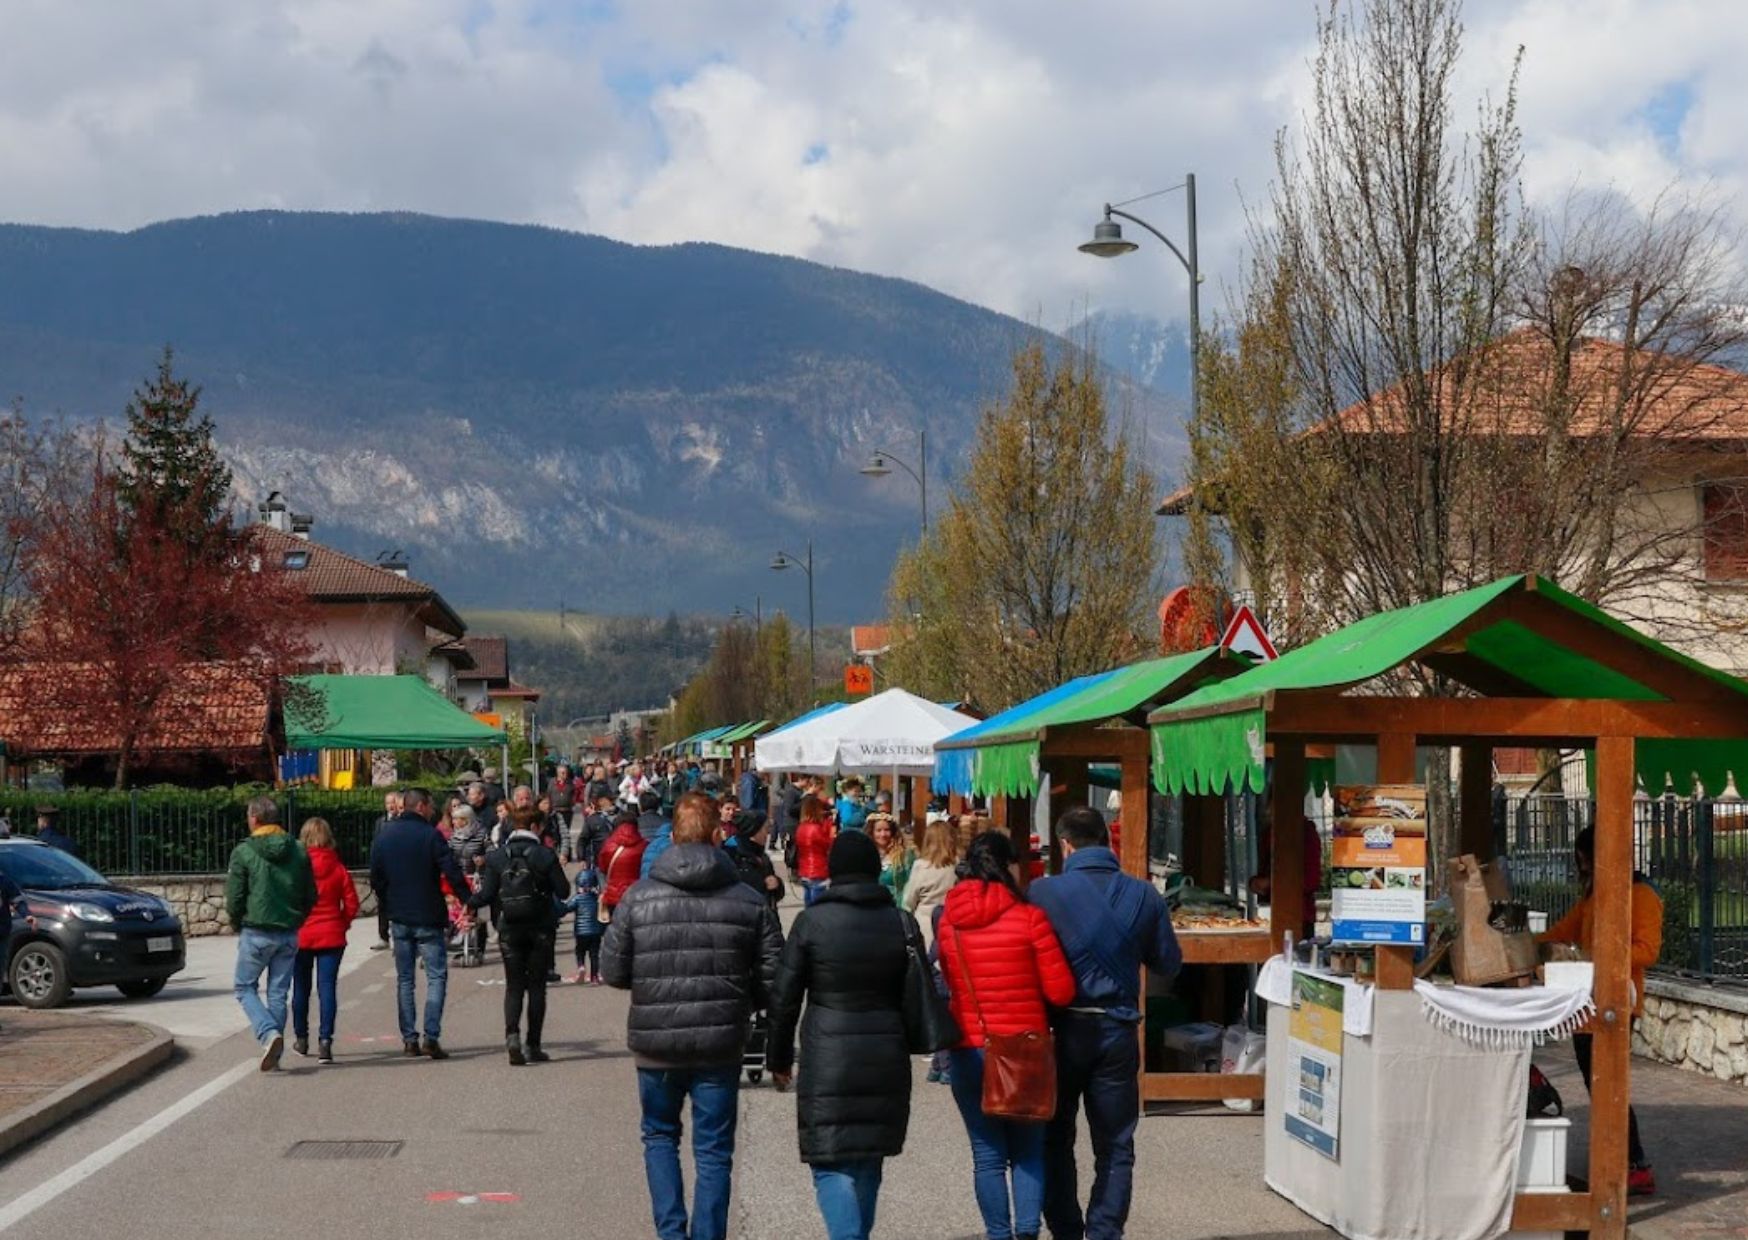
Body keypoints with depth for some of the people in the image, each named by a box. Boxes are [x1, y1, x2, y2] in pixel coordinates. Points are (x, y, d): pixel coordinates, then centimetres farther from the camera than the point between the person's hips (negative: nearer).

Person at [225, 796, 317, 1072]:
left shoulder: (244, 852, -9)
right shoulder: (299, 852, 3)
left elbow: (234, 898, -8)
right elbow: (310, 896, 7)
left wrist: (239, 925, 10)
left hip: (256, 933, -4)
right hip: (289, 934, 4)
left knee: (246, 988, 9)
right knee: (278, 993, 12)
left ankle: (269, 1033, -13)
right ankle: (275, 1050, 12)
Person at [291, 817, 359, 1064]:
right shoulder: (338, 868, -3)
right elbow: (351, 903, -3)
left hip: (300, 936, 0)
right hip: (331, 936, 0)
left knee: (301, 988, 15)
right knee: (327, 988, -1)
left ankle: (301, 1039, 28)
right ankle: (325, 1042, -13)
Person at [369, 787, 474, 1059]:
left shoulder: (383, 835, 6)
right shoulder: (430, 835, -11)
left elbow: (376, 878, 10)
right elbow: (452, 873, -15)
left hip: (399, 918, 5)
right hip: (428, 917, -5)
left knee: (404, 980, 12)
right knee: (436, 976, 0)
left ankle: (409, 1039, 9)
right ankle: (431, 1037, -10)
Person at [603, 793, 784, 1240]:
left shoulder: (637, 899, -7)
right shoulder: (749, 901, -5)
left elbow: (613, 972, -4)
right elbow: (774, 979, -4)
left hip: (656, 1043, 0)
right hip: (721, 1045, 0)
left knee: (659, 1135, 20)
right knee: (713, 1151, 10)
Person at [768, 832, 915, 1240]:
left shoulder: (812, 921, -7)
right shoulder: (901, 923, 3)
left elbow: (785, 999, -3)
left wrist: (779, 1057, 8)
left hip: (828, 1060, -4)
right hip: (888, 1060, 4)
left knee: (831, 1164, -2)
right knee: (870, 1160, 18)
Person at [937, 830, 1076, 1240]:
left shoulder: (947, 922, 0)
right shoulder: (1030, 918, -10)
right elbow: (1061, 991, -7)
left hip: (970, 1051, 2)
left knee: (988, 1155, 9)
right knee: (1028, 1151, 10)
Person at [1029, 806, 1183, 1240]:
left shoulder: (1043, 892, -11)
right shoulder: (1144, 896, -4)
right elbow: (1168, 965, 6)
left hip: (1063, 1028, -1)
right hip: (1117, 1029, 1)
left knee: (1055, 1139, 15)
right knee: (1115, 1148, 10)